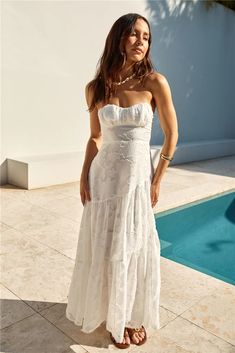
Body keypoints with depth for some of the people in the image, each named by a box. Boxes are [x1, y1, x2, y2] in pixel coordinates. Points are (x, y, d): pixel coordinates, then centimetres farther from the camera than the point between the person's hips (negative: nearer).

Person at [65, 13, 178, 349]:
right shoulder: (96, 88, 1)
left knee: (136, 250, 9)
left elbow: (171, 135, -1)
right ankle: (115, 317, 34)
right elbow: (95, 137, 11)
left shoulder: (155, 82, -7)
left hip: (138, 176, -1)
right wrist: (84, 177, 2)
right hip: (104, 176, 2)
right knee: (105, 251, 10)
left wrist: (157, 181, -2)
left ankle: (134, 316, 34)